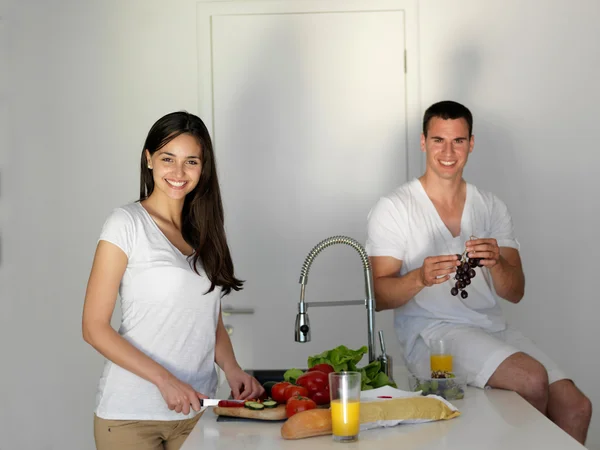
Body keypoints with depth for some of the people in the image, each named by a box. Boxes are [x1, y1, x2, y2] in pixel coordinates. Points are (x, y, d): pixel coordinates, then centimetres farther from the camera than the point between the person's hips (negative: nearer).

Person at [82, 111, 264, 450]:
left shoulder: (206, 230, 9)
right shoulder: (127, 224, -7)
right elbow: (94, 327, -10)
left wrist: (232, 370, -4)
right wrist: (164, 379, -18)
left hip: (196, 409, 5)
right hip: (132, 413, -5)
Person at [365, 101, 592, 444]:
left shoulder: (492, 207, 12)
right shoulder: (393, 209, -2)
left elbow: (515, 293, 6)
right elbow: (378, 296, -7)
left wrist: (496, 263, -17)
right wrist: (420, 278, -27)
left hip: (492, 326, 5)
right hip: (430, 331, -5)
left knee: (576, 408, -13)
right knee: (531, 378, -26)